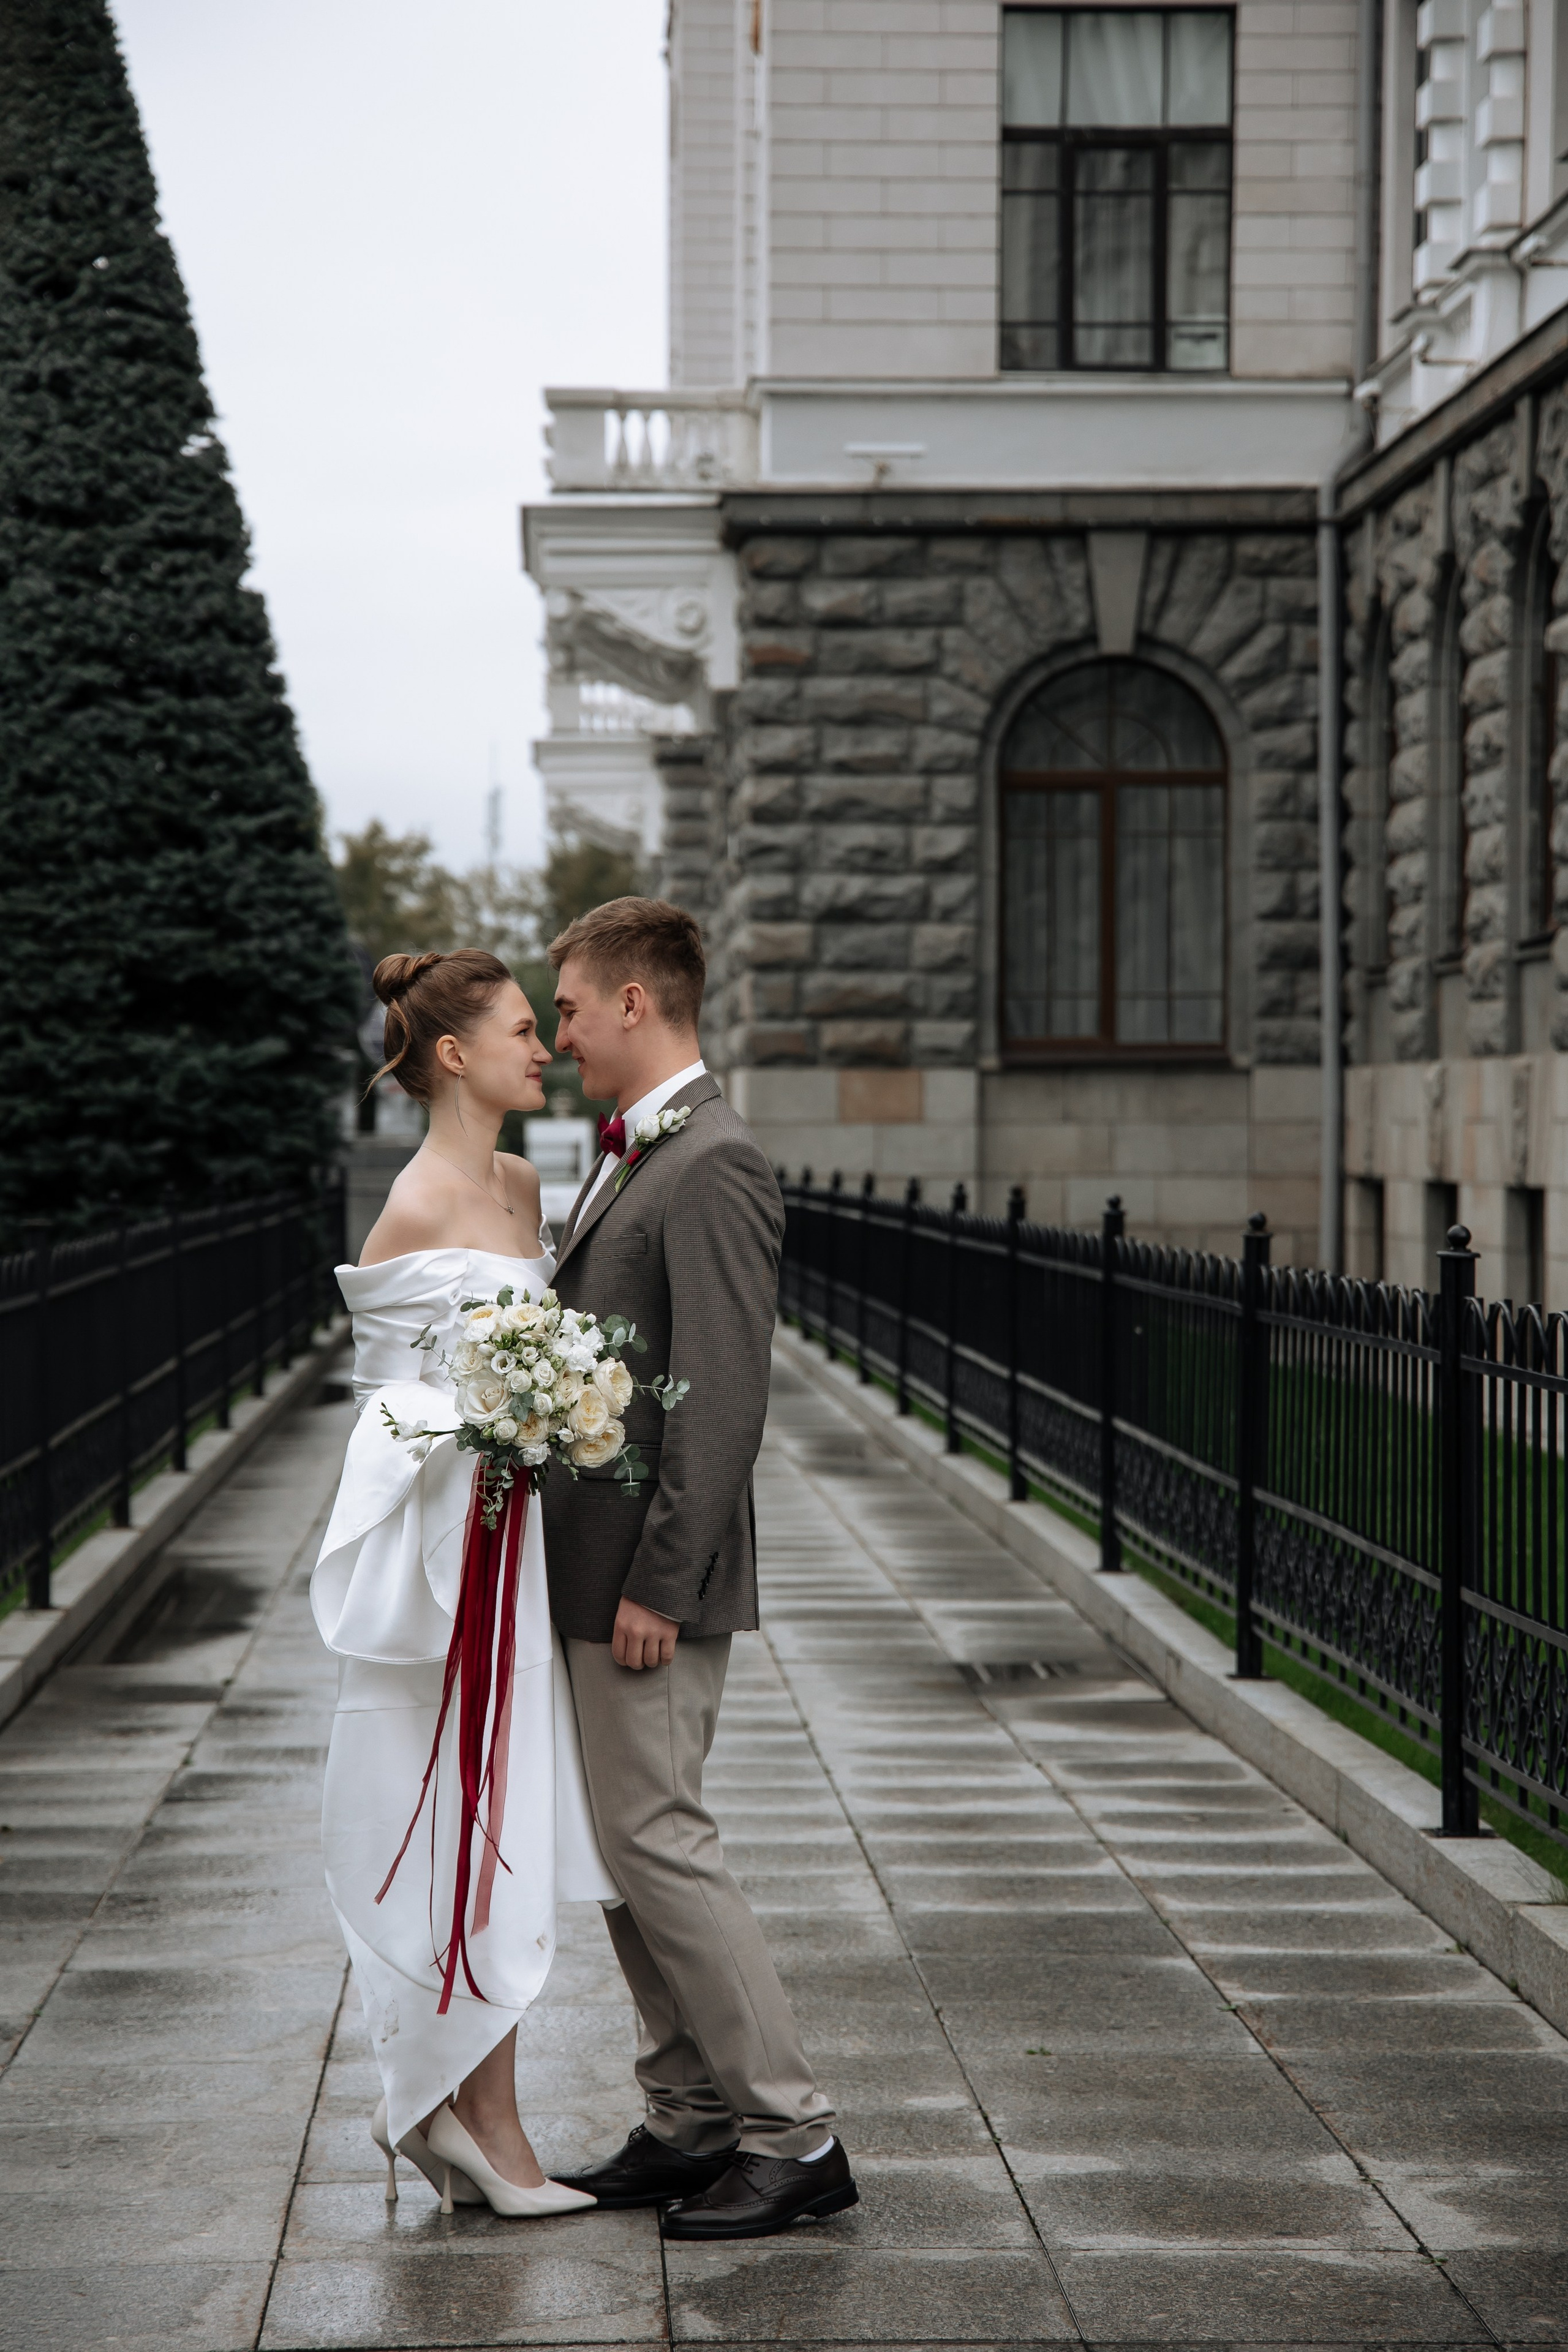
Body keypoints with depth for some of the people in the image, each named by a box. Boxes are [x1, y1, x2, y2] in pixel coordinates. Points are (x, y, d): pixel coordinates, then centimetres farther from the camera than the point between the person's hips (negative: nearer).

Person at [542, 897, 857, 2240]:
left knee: (657, 1842, -7)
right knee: (627, 1848, 13)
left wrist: (658, 1585, -22)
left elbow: (724, 1400, -21)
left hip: (651, 1575, -10)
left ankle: (794, 2139, 0)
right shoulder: (633, 1157, 15)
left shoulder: (713, 1168, -16)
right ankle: (692, 2122, 21)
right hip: (598, 1569, 10)